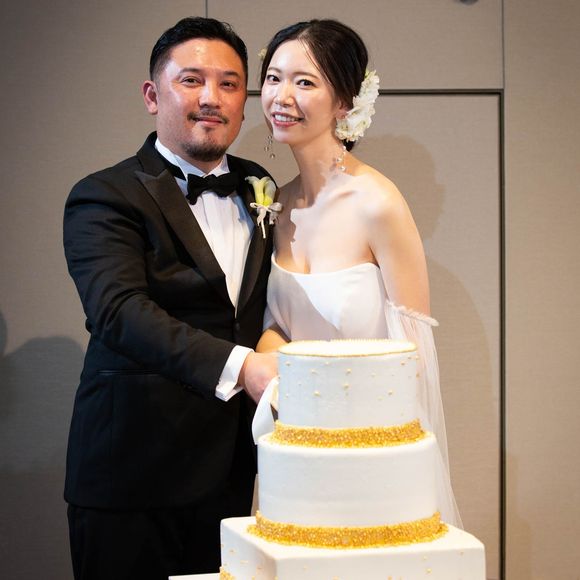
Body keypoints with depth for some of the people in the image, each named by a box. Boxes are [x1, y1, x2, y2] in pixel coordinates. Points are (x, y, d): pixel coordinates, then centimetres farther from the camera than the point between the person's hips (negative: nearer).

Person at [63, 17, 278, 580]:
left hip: (229, 467, 5)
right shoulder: (105, 197, -8)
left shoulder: (257, 189, 13)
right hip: (132, 476, -5)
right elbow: (119, 311, -23)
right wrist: (238, 365, -35)